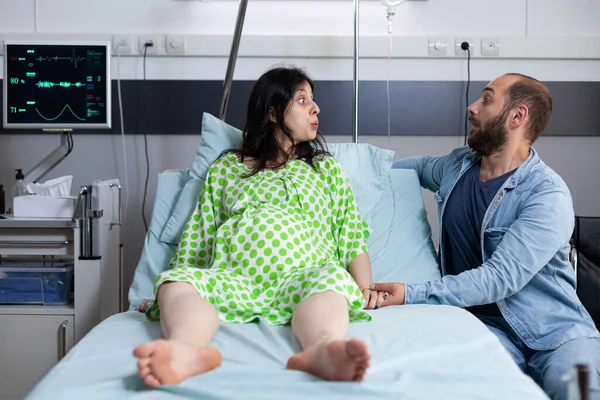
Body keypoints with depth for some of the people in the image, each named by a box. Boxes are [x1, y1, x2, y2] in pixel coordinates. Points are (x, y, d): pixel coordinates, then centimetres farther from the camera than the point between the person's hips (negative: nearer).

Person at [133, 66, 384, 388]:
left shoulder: (326, 167, 27)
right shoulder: (226, 167, 26)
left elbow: (353, 237, 16)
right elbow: (197, 235, 19)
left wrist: (365, 289, -2)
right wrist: (169, 287, 4)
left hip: (304, 275, 0)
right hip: (231, 278, 1)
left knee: (332, 279, -36)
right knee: (177, 281, -31)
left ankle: (322, 350, -67)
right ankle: (187, 350, -63)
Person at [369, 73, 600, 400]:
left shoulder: (548, 196, -12)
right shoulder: (458, 165, 8)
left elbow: (501, 276, -23)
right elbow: (421, 165, 34)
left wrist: (413, 295, -29)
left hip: (555, 331, -4)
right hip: (487, 324, 4)